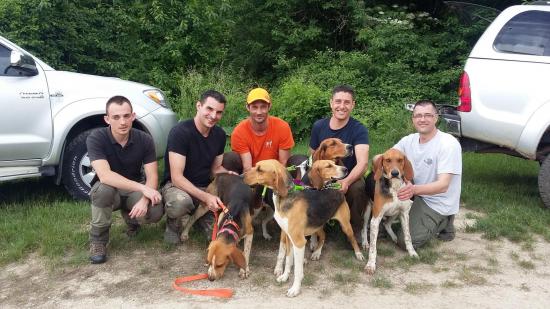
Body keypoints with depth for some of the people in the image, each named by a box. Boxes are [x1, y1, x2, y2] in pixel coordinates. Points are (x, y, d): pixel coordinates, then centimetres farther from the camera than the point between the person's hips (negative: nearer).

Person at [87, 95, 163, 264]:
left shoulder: (145, 140, -13)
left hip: (134, 190, 2)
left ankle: (130, 216, 11)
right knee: (103, 188, -38)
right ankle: (98, 239, -13)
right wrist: (143, 188, -41)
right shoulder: (96, 138, -22)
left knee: (155, 212, -28)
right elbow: (105, 175, -34)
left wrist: (144, 199, -36)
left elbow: (152, 176, -15)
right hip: (109, 190, -2)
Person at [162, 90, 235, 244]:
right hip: (176, 185, -5)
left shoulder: (219, 134, -1)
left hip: (205, 188, 5)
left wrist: (228, 175, -11)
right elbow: (177, 177, -24)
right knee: (180, 202, -41)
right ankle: (174, 224, -6)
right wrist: (205, 197, -35)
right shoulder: (180, 132, -20)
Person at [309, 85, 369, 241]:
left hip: (349, 177, -2)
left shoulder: (359, 130, -13)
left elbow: (362, 163, -26)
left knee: (357, 187, -36)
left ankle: (356, 229, -7)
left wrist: (346, 181, -45)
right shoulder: (318, 126, -2)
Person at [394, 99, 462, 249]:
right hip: (417, 195, 6)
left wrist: (413, 189, -47)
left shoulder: (449, 144, -21)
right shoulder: (409, 140, -1)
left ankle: (443, 222, 7)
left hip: (438, 203, -6)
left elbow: (443, 185, -29)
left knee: (405, 241, -16)